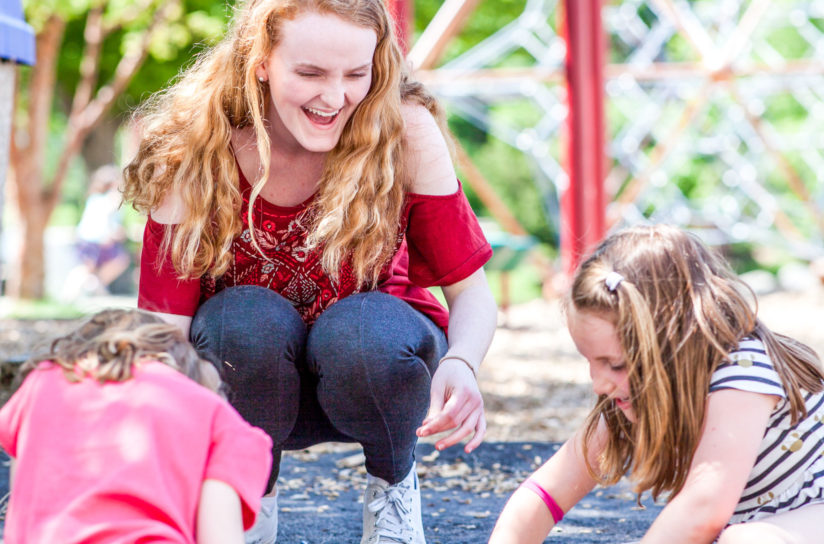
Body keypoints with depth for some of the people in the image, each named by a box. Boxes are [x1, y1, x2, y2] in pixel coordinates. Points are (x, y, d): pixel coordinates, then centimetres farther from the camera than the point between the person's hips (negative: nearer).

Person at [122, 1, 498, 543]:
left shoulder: (405, 132, -20)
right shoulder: (196, 157, -20)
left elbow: (472, 290, -14)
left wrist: (461, 364, -37)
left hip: (373, 368, 0)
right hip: (246, 381, 1)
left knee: (365, 331, -34)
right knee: (250, 320, -33)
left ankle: (393, 482, 0)